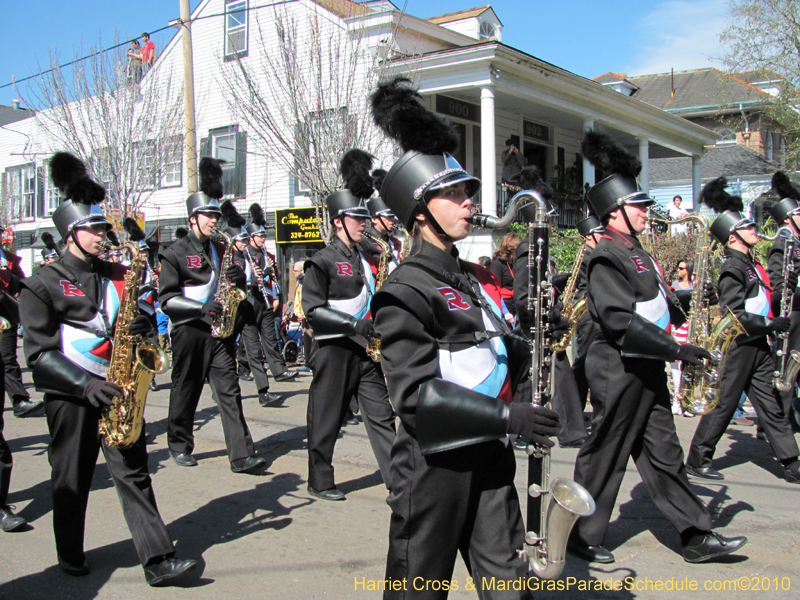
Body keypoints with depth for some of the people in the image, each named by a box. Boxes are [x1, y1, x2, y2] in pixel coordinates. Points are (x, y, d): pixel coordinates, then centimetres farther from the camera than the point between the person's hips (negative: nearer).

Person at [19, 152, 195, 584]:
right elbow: (39, 352, -10)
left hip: (115, 388, 4)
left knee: (133, 472, 0)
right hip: (70, 395, -3)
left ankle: (158, 560, -1)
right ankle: (71, 556, 29)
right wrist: (85, 385, -20)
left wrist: (141, 327, -7)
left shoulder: (117, 276, 11)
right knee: (71, 480, 9)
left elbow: (133, 325, 18)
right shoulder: (43, 284, -5)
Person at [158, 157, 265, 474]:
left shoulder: (221, 250, 13)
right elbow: (167, 299, -9)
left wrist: (240, 279, -7)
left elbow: (236, 289, 17)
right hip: (189, 330, -4)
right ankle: (180, 446, 27)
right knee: (185, 391, 8)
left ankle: (242, 455, -7)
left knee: (229, 391, -3)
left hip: (220, 330, 4)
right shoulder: (175, 253, -3)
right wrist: (201, 308, -22)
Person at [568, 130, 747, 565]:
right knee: (605, 456, 2)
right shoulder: (606, 258, -17)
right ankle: (581, 538, 17)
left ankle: (697, 537, 23)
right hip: (620, 370, -10)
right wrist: (676, 349, -25)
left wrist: (683, 324, 8)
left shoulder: (634, 250, 15)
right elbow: (621, 322, -26)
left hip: (646, 369, 10)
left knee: (663, 454, 14)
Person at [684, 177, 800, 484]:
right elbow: (734, 315, -22)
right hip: (738, 346, -9)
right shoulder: (733, 268, -15)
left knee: (774, 403, 9)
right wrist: (770, 323, -22)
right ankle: (698, 459, 10)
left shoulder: (751, 264, 14)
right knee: (724, 403, -1)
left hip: (757, 345, 9)